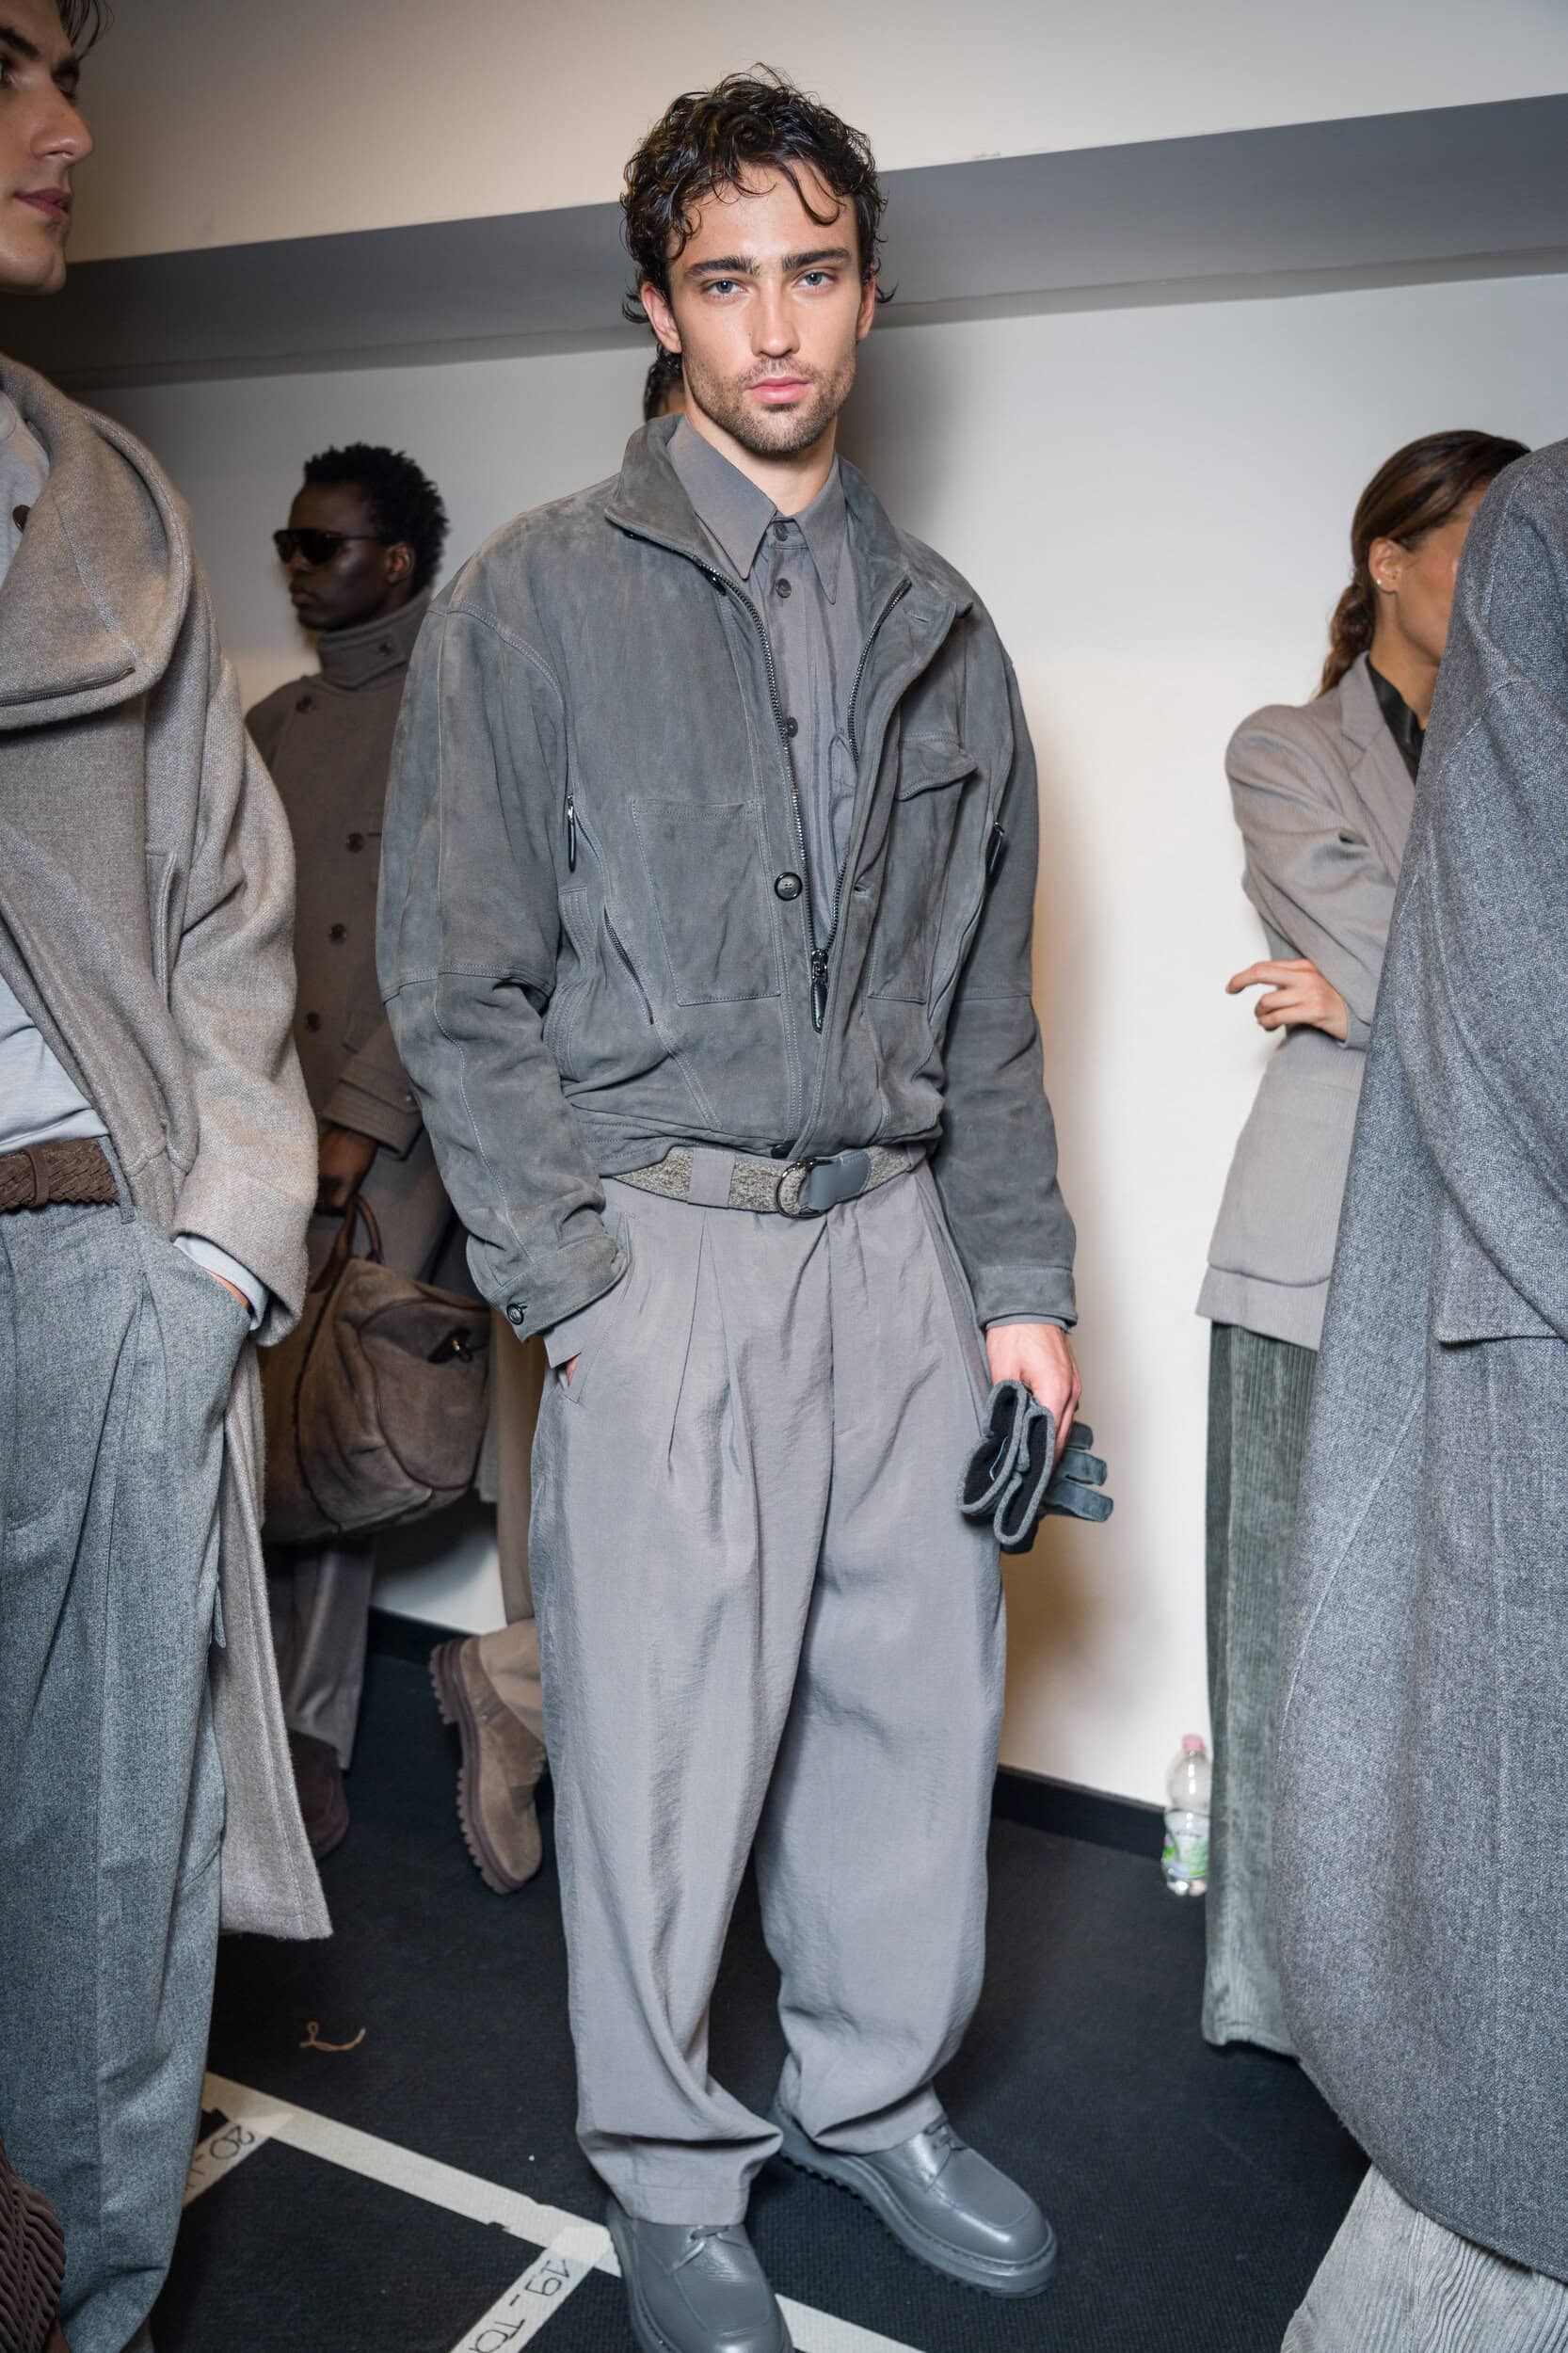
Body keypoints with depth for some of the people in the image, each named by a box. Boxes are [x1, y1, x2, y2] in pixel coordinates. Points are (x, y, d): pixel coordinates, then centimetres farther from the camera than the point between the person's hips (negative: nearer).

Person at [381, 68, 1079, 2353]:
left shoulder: (941, 629, 14)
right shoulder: (537, 598, -1)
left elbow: (990, 1002, 14)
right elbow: (458, 983, -4)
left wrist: (1021, 1280, 8)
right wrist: (576, 1287, -11)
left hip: (895, 1241, 5)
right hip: (663, 1248, -4)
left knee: (921, 1700, 12)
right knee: (668, 1738, 5)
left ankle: (874, 2095, 37)